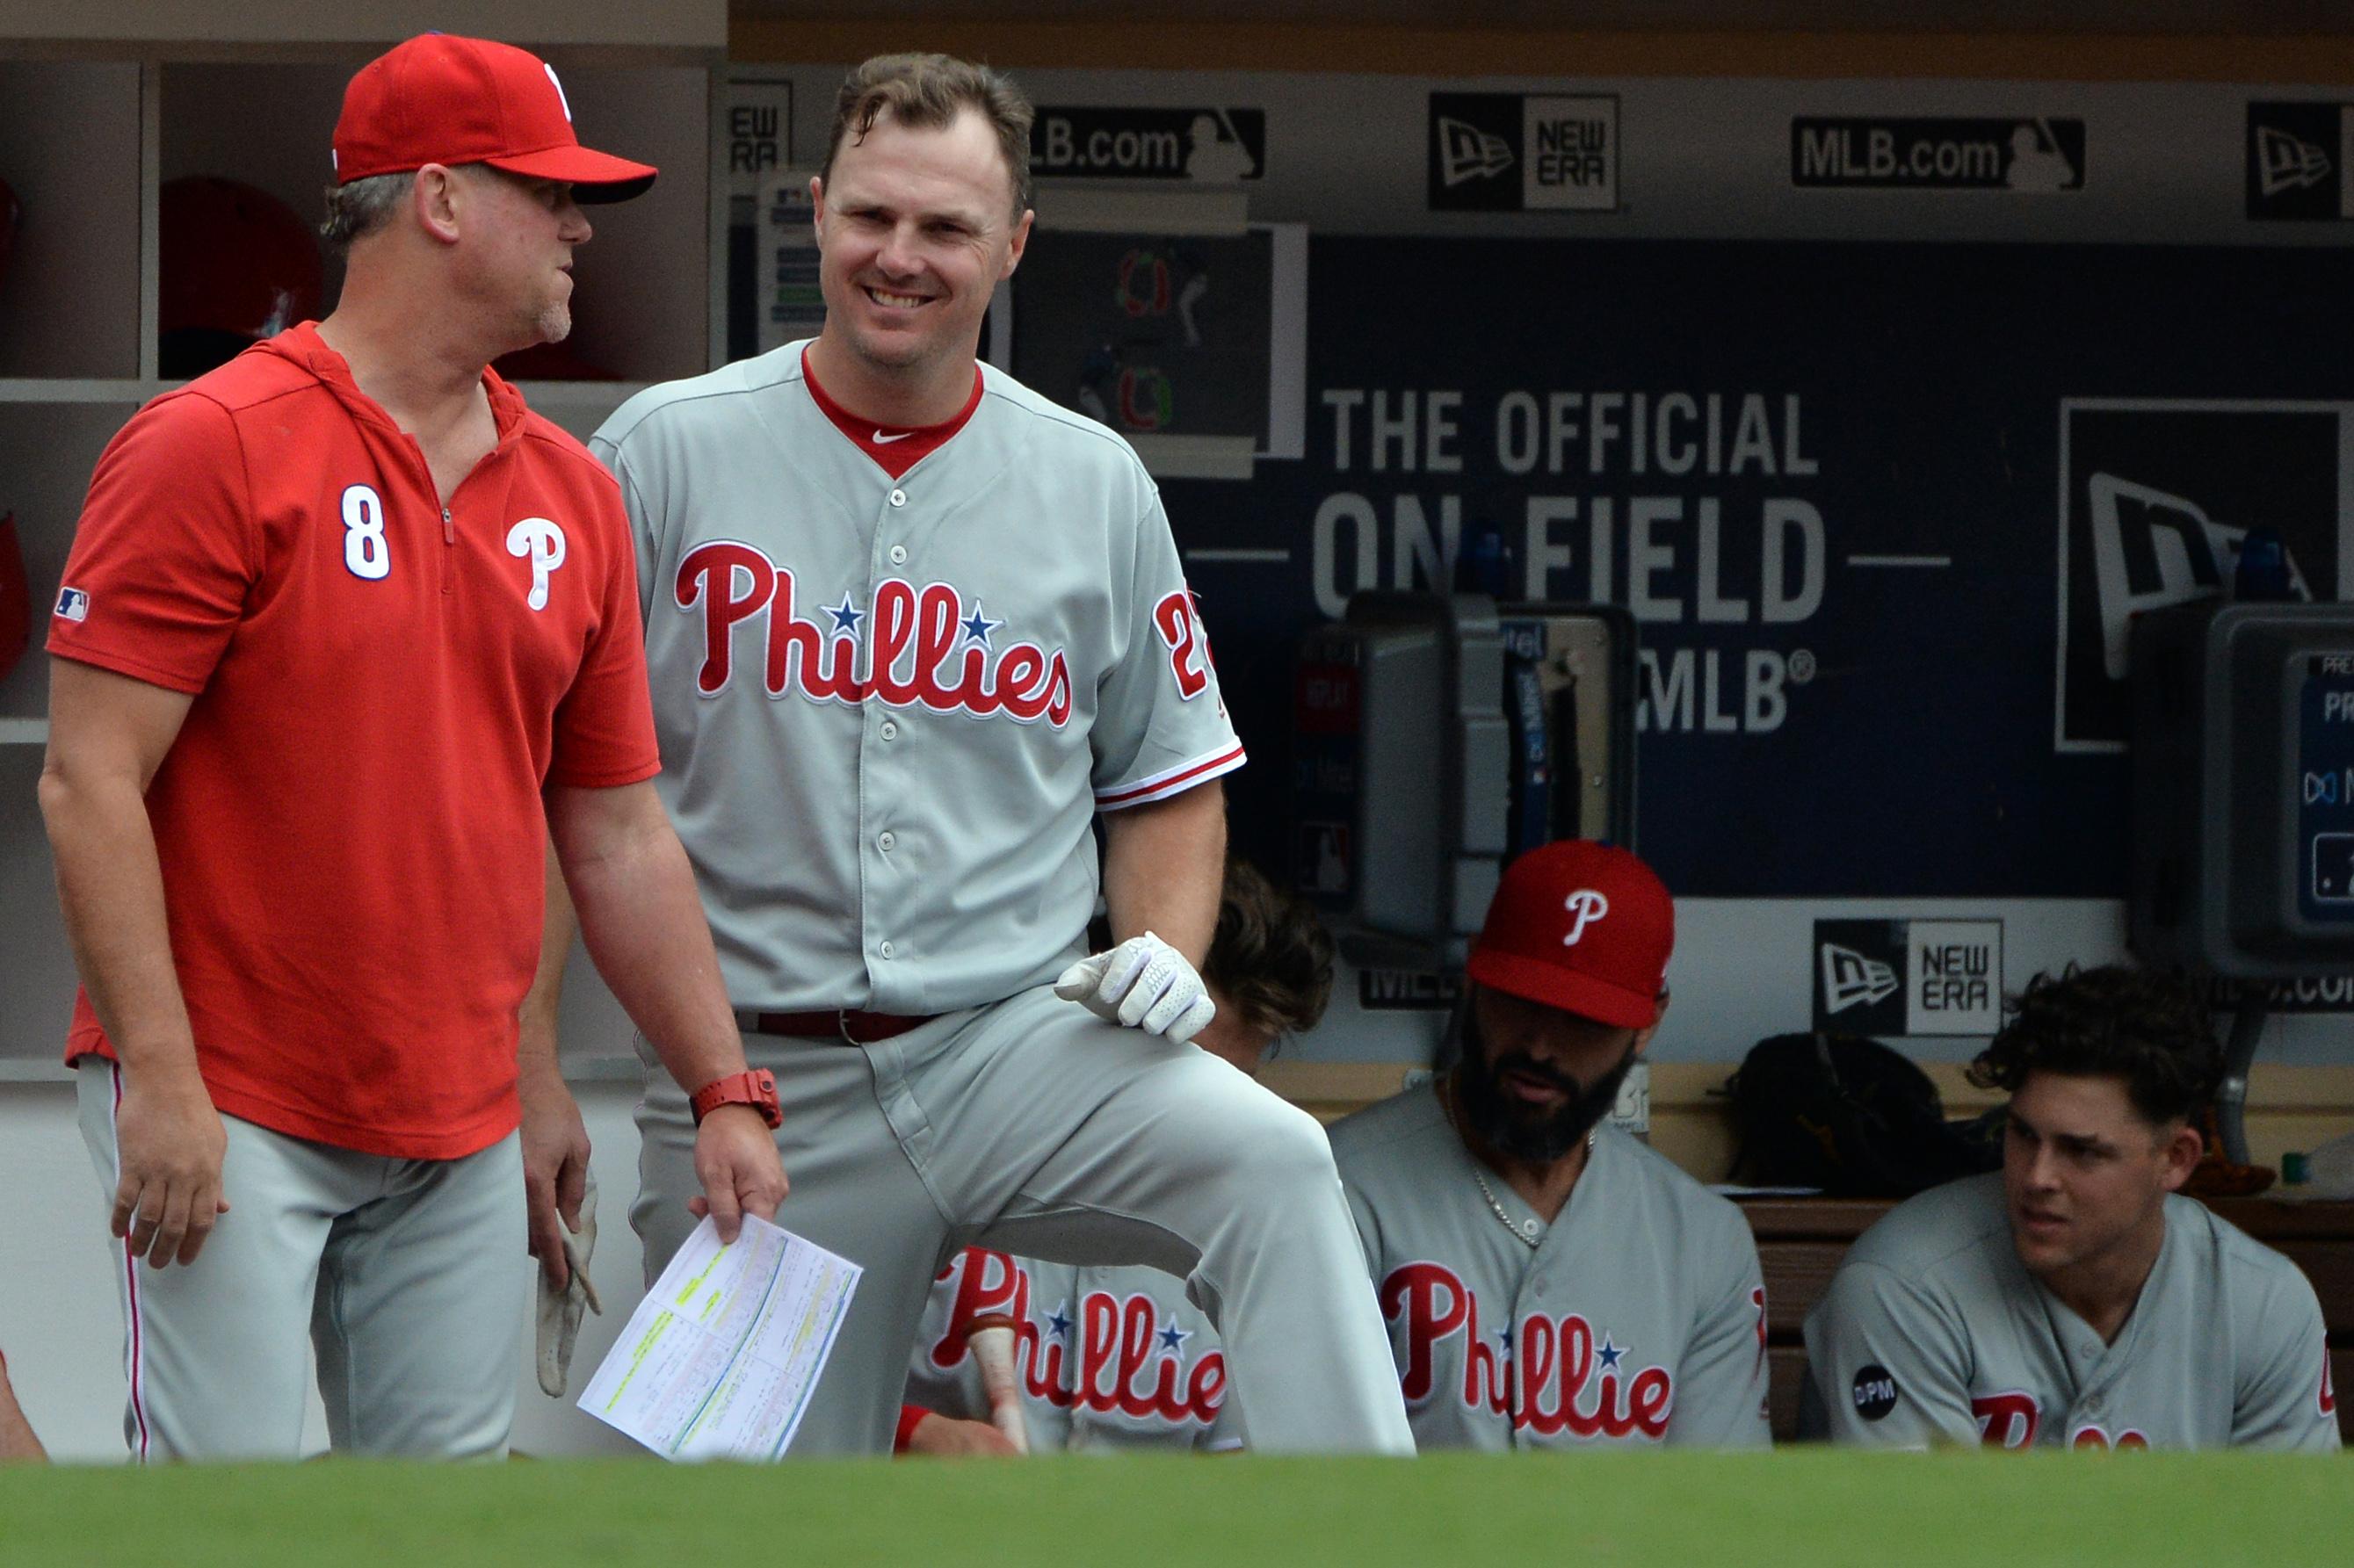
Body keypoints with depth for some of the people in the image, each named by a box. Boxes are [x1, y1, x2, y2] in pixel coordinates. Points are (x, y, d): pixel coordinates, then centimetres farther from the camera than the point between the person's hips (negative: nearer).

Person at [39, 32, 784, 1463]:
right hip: (230, 1120, -6)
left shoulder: (573, 497, 13)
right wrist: (161, 1077, -18)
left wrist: (726, 1092, 11)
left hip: (460, 1132, 6)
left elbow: (619, 834, 18)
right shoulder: (213, 451, -7)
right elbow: (92, 783, -11)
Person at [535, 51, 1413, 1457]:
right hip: (754, 1077, 0)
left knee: (1273, 1163, -29)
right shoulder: (667, 456, 1)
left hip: (1023, 1039, 0)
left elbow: (1170, 782, 18)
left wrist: (1167, 951, -4)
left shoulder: (1095, 486, 8)